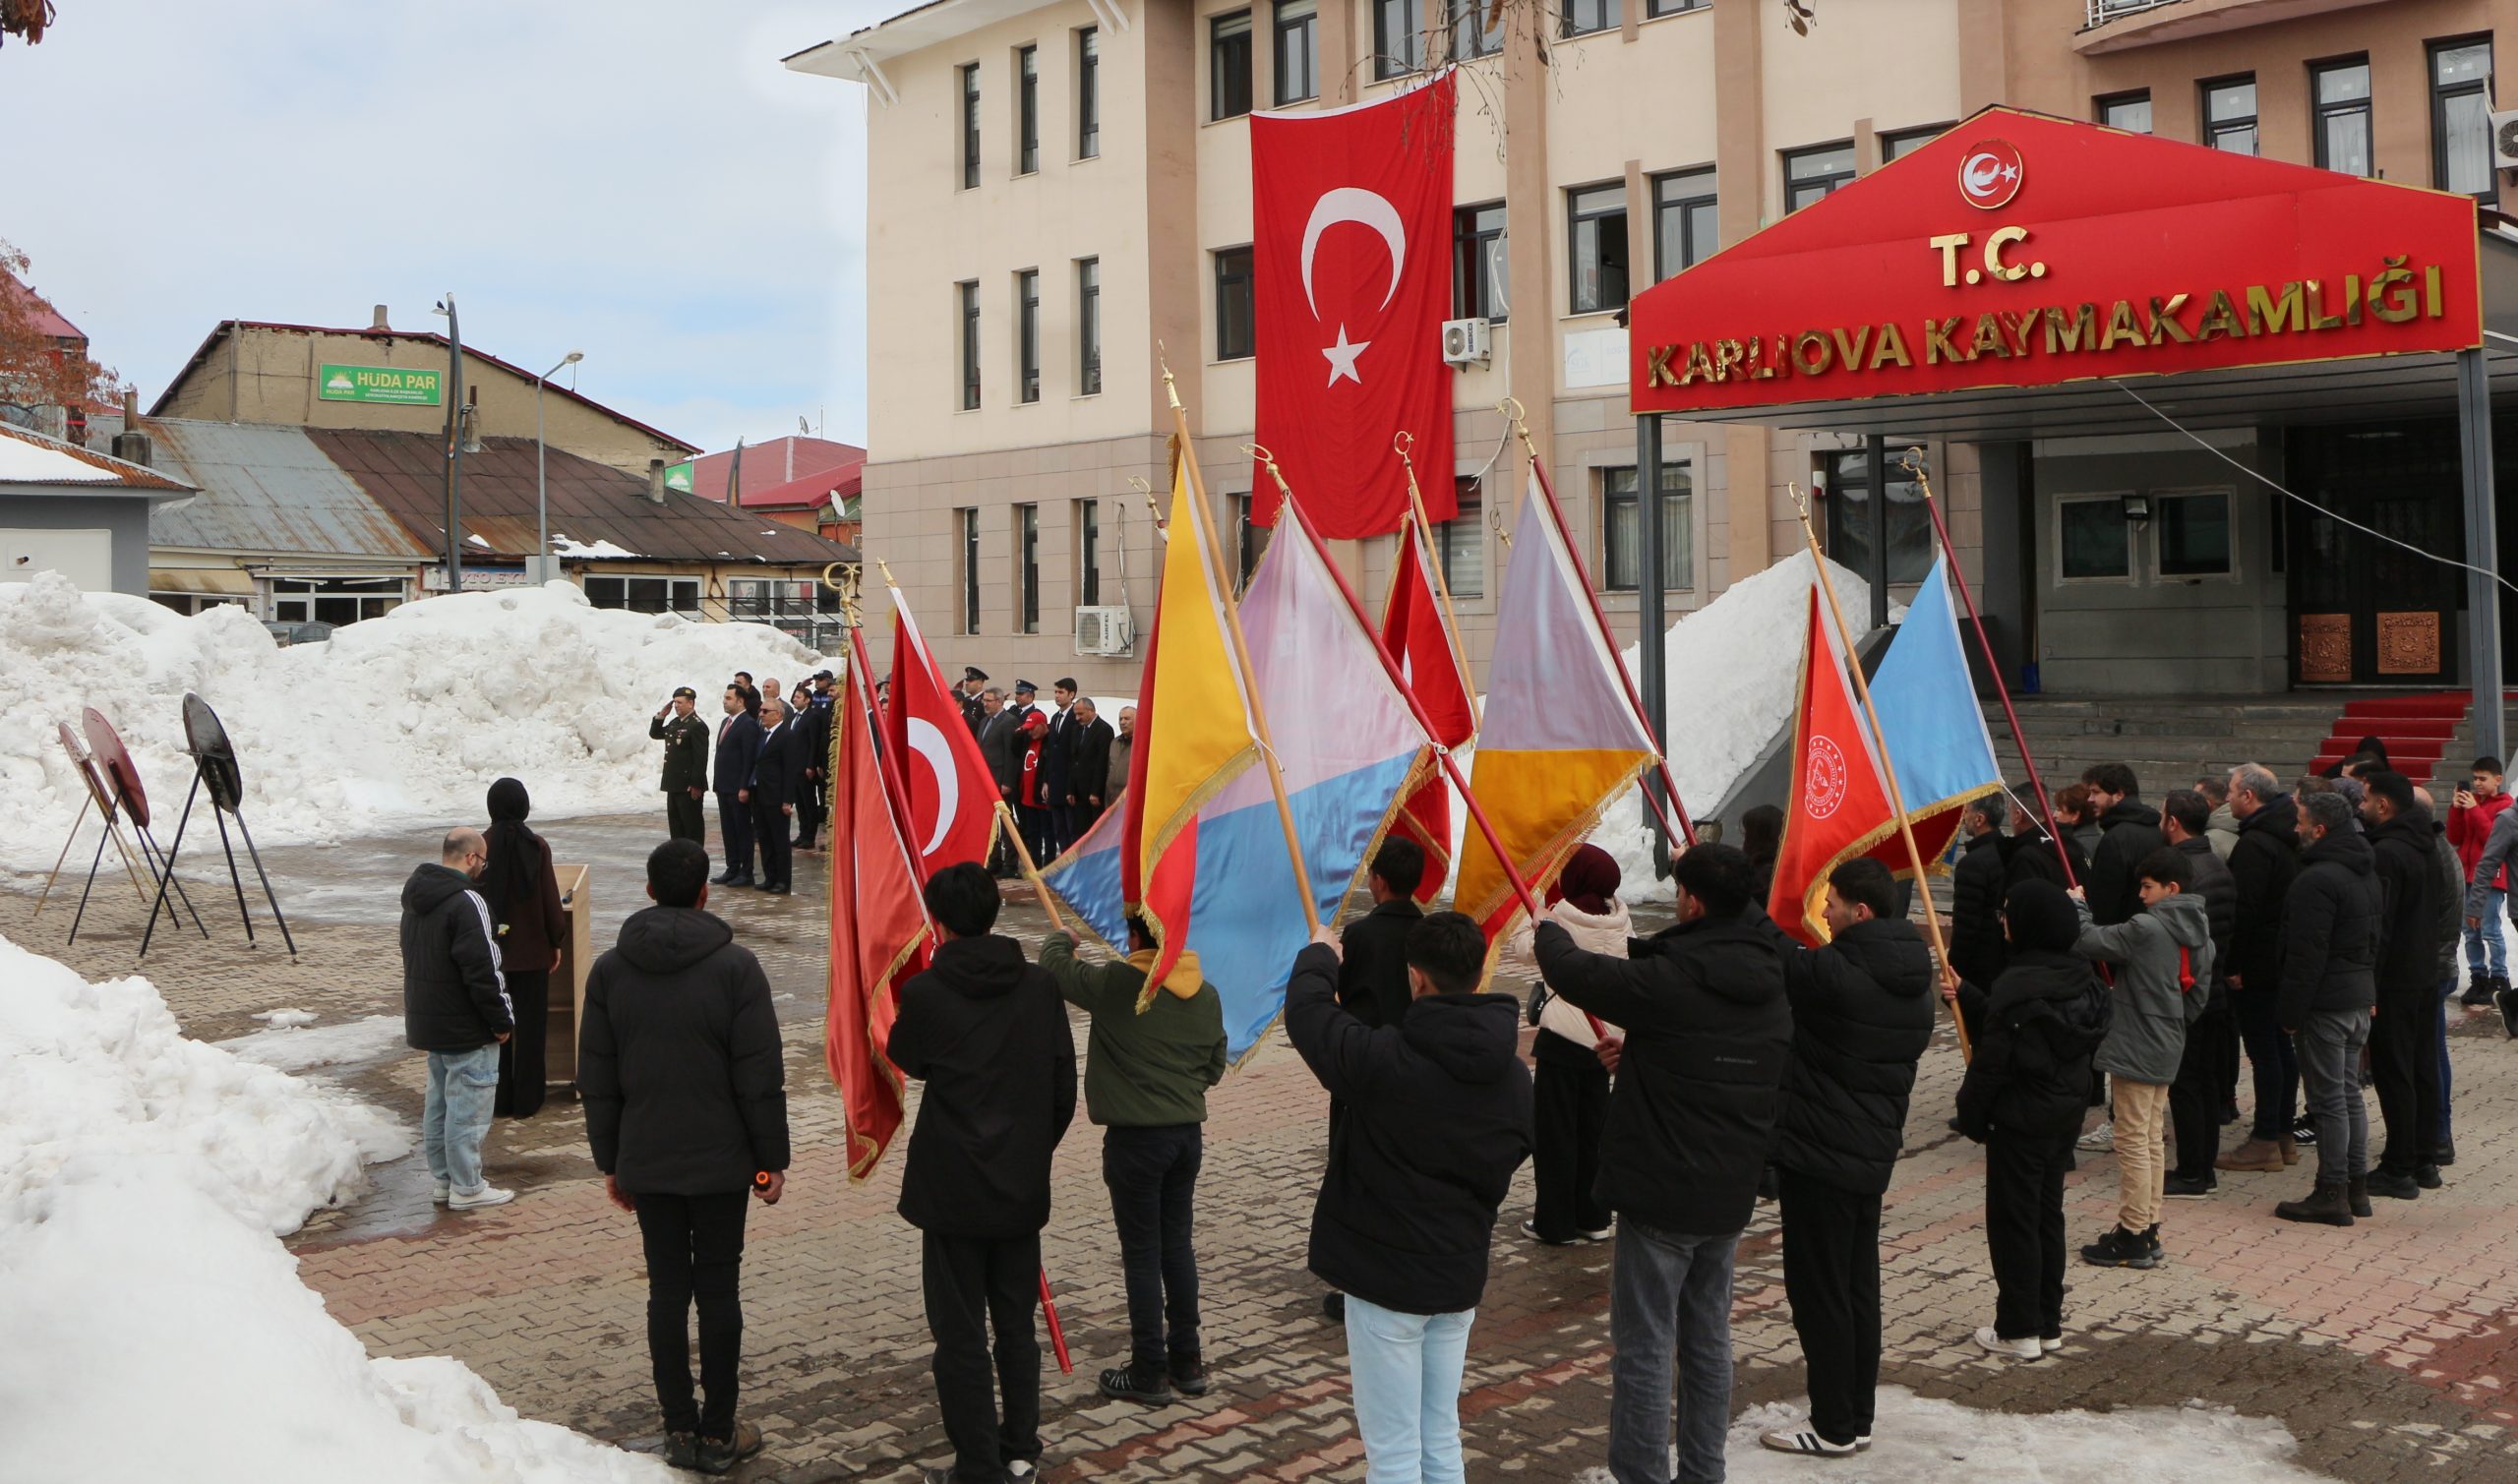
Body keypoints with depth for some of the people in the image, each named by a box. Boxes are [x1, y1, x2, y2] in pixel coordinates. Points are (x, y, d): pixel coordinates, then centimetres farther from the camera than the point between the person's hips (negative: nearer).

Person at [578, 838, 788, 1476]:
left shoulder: (609, 969, 0)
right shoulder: (735, 966, -11)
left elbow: (596, 1081, 5)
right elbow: (761, 1076, -10)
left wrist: (610, 1161, 14)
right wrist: (771, 1159, -1)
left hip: (644, 1161, 3)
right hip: (720, 1160, -3)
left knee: (667, 1288, 10)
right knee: (718, 1290, 5)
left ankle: (680, 1430, 15)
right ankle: (718, 1434, 11)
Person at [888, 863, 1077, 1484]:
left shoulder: (926, 992, -14)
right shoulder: (1040, 986, -3)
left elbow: (907, 1061, 7)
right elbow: (1065, 1087, 3)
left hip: (950, 1188, -4)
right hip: (1023, 1188, 4)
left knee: (960, 1332, 5)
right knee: (1017, 1322, 17)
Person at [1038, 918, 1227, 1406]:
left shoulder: (1115, 985, -15)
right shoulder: (1207, 995, 2)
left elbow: (1053, 959, -4)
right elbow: (1214, 1069, 11)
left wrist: (1063, 938, 17)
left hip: (1135, 1137, -6)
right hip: (1188, 1132, 6)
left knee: (1142, 1254, 2)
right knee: (1178, 1245, 15)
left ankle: (1149, 1373, 9)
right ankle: (1188, 1362, 23)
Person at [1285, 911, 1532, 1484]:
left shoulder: (1384, 1060, -23)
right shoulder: (1514, 1077, -3)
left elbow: (1305, 1011, -8)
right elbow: (1501, 1174, 8)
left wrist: (1319, 955, 11)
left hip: (1385, 1276, -6)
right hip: (1460, 1276, 6)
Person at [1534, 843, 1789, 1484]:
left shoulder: (1670, 981, -22)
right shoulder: (1771, 990, 3)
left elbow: (1575, 973, -11)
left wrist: (1548, 933, 11)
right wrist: (1638, 1053, 19)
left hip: (1661, 1196, -7)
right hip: (1730, 1196, 8)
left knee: (1644, 1347, 2)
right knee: (1709, 1340, 18)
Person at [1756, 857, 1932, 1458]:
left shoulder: (1836, 975, -22)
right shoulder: (1913, 980, 6)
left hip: (1818, 1155, -9)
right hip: (1873, 1154, 9)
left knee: (1819, 1291, 2)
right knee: (1859, 1288, 16)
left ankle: (1833, 1426, 9)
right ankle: (1857, 1416, 26)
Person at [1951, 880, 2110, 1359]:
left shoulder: (2018, 985, -22)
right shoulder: (2080, 978, 3)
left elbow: (1992, 1060, -19)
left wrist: (1970, 1114, -7)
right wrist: (1965, 994, 19)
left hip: (2019, 1121, -8)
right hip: (2065, 1116, 8)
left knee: (2013, 1220, 3)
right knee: (2047, 1215, 17)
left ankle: (2018, 1330, 9)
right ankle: (2048, 1324, 25)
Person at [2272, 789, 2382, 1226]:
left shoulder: (2317, 879, -19)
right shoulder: (2367, 874, 13)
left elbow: (2306, 955, -21)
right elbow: (2375, 941, 19)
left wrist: (2291, 1010, -16)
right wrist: (2371, 994, 21)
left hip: (2326, 1001, -10)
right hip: (2360, 998, 10)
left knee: (2329, 1099, -5)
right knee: (2350, 1092, 15)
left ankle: (2332, 1194, -1)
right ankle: (2357, 1187, 20)